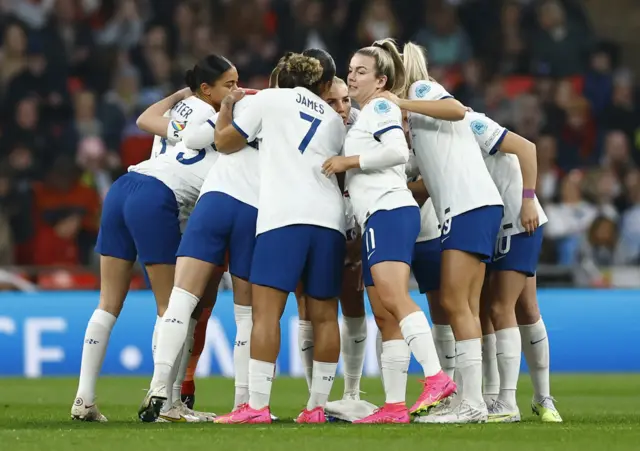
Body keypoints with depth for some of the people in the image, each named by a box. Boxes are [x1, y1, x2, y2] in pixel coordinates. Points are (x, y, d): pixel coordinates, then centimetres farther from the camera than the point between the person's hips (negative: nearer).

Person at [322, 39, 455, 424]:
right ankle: (395, 406, 1)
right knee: (384, 315, 4)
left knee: (393, 296, -25)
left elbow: (398, 150, -17)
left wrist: (349, 161, -11)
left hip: (389, 210, -10)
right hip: (378, 217, 10)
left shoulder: (381, 107, 0)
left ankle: (437, 378, -36)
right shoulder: (367, 116, 27)